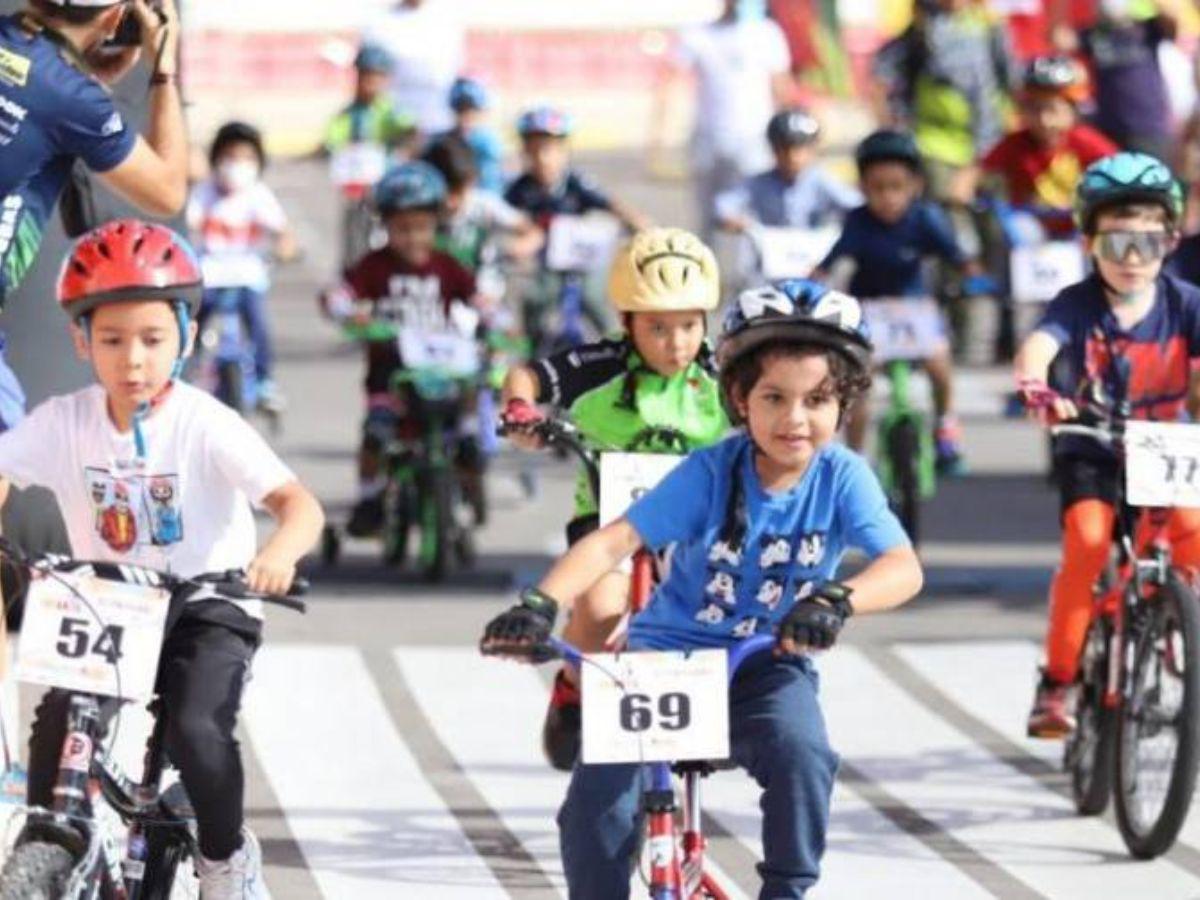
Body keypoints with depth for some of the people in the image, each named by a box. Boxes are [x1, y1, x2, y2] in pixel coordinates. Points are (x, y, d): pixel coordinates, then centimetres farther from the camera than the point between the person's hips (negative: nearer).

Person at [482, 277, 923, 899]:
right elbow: (615, 540, -18)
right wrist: (541, 603, -36)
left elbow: (904, 567, -23)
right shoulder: (710, 472, -12)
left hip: (765, 666, 0)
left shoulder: (842, 478, -9)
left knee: (800, 752, -33)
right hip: (668, 650, 0)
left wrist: (836, 599, -44)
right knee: (598, 799, -20)